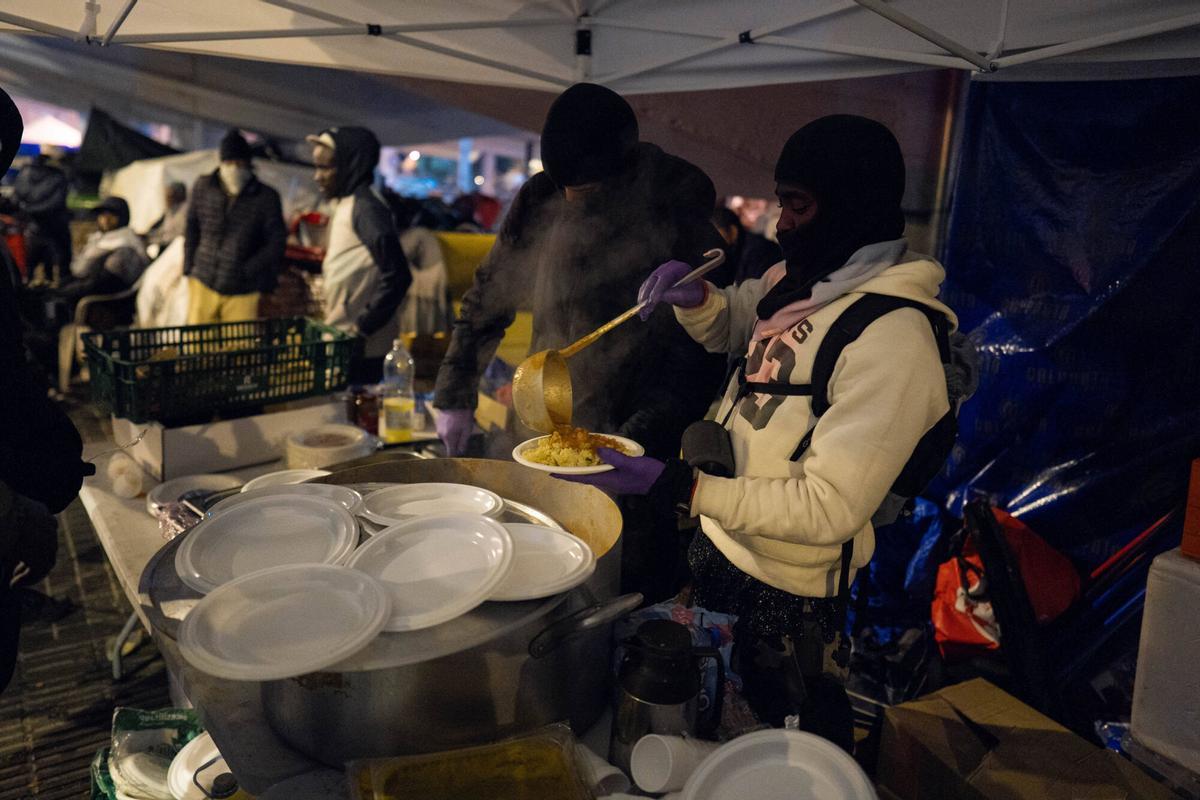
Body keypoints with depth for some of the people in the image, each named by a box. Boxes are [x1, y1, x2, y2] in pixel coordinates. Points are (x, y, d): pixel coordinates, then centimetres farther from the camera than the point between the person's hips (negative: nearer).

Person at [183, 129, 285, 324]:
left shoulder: (266, 197, -4)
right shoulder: (203, 187, 6)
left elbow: (276, 242, -3)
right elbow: (191, 229, 15)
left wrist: (247, 271, -7)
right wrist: (189, 268, 11)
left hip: (243, 292, -3)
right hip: (203, 283, 3)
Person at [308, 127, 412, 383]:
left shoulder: (366, 207, -15)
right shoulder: (347, 203, 12)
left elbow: (397, 276, -23)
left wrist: (362, 327, -18)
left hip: (357, 346, -9)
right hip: (344, 339, 9)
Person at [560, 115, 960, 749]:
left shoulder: (894, 338, -28)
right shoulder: (794, 279, -2)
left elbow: (828, 509, -28)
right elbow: (727, 328, 17)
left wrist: (679, 484, -34)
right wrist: (694, 296, -6)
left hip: (788, 596, -7)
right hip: (718, 544, 7)